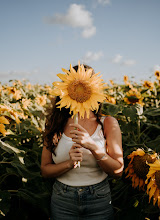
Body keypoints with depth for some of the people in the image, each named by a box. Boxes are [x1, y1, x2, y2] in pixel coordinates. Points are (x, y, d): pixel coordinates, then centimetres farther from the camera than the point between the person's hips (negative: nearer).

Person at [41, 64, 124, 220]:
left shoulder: (108, 123, -7)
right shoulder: (56, 125, -5)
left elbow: (118, 171, -10)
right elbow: (45, 170, -2)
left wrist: (93, 146, -25)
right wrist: (69, 163, -21)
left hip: (99, 202, 0)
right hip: (62, 202, 1)